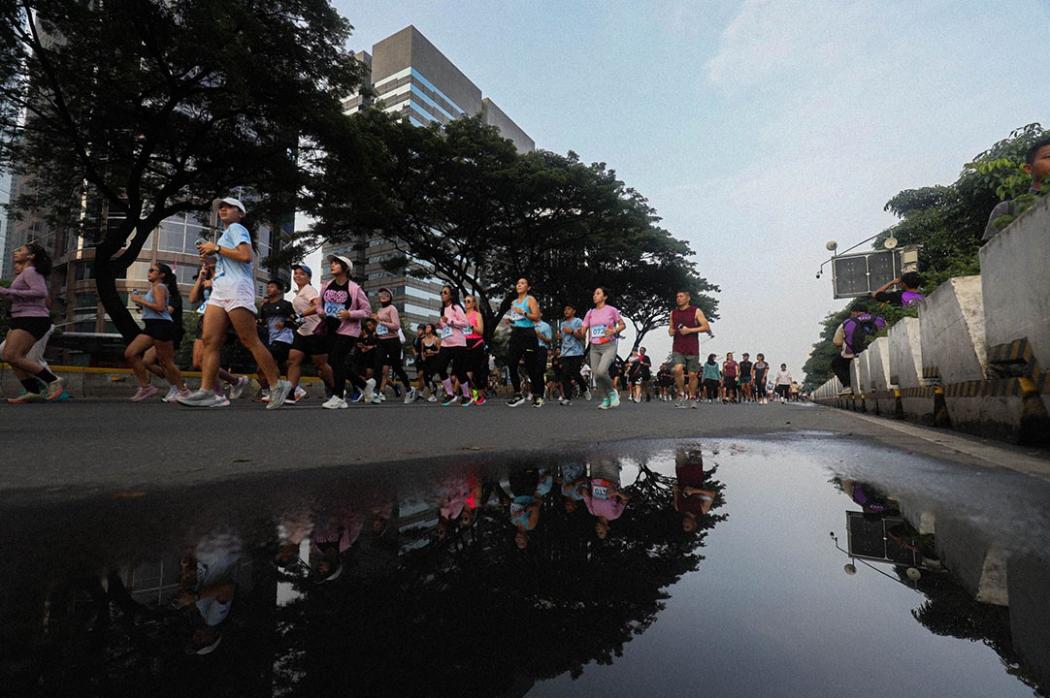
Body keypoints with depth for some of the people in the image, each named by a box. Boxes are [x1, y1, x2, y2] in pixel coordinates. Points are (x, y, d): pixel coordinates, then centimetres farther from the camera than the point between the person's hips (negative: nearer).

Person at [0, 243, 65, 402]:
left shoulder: (30, 271, -7)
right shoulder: (24, 273, 23)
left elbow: (40, 292, -23)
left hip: (33, 319, -10)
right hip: (20, 319, 10)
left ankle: (53, 381, -13)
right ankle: (34, 391, 2)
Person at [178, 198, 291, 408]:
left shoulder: (236, 228, 3)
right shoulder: (226, 234, 30)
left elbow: (246, 256, -15)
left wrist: (216, 248, -6)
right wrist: (211, 253, 21)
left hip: (236, 288, -9)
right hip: (220, 290, 9)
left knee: (250, 341, -11)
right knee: (210, 341, -5)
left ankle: (277, 386, -6)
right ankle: (206, 392, -11)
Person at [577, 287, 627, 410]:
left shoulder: (611, 310, 0)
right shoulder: (590, 313, 10)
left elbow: (623, 325, 8)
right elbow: (583, 333, 8)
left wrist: (614, 331, -12)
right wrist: (578, 333, -16)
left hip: (609, 346, -4)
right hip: (594, 348, 5)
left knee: (601, 371, -24)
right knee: (596, 376, -1)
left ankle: (612, 392, 2)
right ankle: (606, 399, 17)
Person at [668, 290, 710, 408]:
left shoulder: (696, 311, 1)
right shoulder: (673, 313, 13)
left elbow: (707, 327, -4)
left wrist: (690, 330, -14)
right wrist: (671, 331, 2)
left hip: (692, 349, -2)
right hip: (677, 348, 2)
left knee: (692, 375, 4)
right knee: (678, 370, -20)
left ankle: (692, 397, 22)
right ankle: (681, 394, -2)